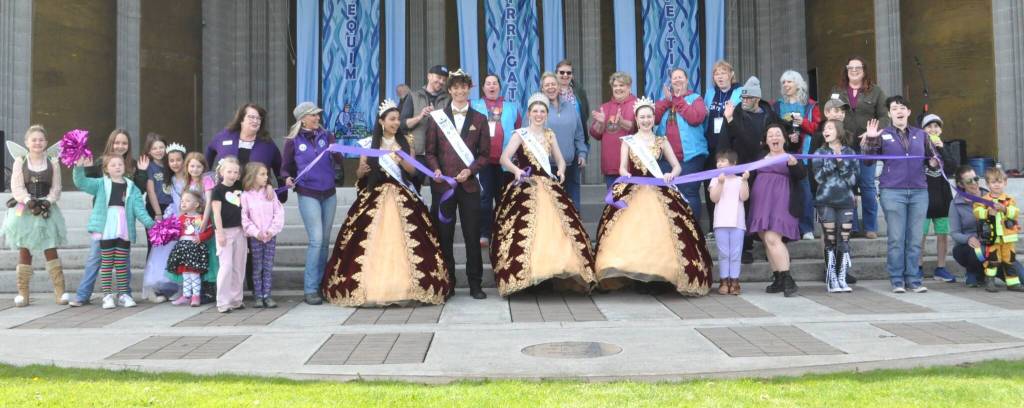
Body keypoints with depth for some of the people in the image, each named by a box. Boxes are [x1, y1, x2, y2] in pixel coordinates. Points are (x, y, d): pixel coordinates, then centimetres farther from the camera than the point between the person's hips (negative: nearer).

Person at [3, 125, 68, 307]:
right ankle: (22, 293, 12)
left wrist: (46, 202, -16)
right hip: (24, 211, 0)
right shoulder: (20, 161, 1)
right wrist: (30, 201, -20)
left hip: (46, 211, 0)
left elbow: (56, 189, 1)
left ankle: (60, 291, 1)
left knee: (50, 250, -1)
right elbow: (17, 188, -5)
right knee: (24, 251, 5)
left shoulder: (52, 163, 3)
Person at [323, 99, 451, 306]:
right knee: (369, 243, -9)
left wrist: (401, 161, -15)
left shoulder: (405, 141, 9)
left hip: (402, 197, 0)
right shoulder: (370, 143, 6)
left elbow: (413, 170, 4)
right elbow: (359, 174, 6)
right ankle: (372, 288, -5)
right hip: (374, 196, 0)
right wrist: (362, 170, -17)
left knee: (402, 242, -9)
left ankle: (404, 287, -5)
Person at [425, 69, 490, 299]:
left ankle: (475, 284, 11)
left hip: (469, 184, 0)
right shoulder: (437, 118, 9)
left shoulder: (479, 120, 9)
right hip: (442, 184, 0)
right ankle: (446, 283, 15)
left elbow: (485, 153, 6)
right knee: (444, 236, 4)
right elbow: (430, 151, 8)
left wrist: (470, 170, -10)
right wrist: (435, 170, -11)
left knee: (472, 236, 2)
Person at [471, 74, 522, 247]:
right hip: (483, 159, -1)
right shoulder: (474, 106, 11)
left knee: (503, 197, 8)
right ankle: (484, 234, -1)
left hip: (505, 160, 2)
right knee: (484, 197, -3)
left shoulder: (512, 108, 13)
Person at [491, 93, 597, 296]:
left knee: (557, 227, -1)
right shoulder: (520, 134, 1)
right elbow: (504, 158, -9)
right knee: (524, 229, -13)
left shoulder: (550, 135, 15)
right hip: (526, 188, -5)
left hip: (549, 187, 5)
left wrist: (561, 171, -6)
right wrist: (516, 170, -28)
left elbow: (560, 159, 17)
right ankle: (523, 274, -7)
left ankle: (557, 270, 7)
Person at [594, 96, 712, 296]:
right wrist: (626, 174, -18)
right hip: (633, 190, 0)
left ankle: (659, 277, -8)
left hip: (659, 190, 0)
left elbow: (677, 166, 11)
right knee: (634, 230, -16)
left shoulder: (662, 141, 15)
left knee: (660, 230, -16)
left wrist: (671, 174, -12)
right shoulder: (628, 141, 13)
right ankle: (639, 276, -10)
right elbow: (622, 168, 5)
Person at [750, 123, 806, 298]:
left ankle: (788, 280, -15)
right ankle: (778, 279, 11)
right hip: (761, 203, 6)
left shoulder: (791, 157, 3)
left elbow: (802, 175, -12)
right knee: (767, 240, 5)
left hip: (781, 203, -6)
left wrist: (794, 164, -31)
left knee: (772, 239, -18)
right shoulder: (761, 157, 16)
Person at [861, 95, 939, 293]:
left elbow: (930, 159, 21)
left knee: (915, 239, 3)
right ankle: (897, 281, 5)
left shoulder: (920, 135, 16)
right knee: (896, 239, -2)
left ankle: (913, 279, 10)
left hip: (919, 192, 3)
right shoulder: (883, 135, 8)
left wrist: (933, 162, -1)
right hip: (892, 192, -3)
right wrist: (869, 140, -17)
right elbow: (867, 157, -2)